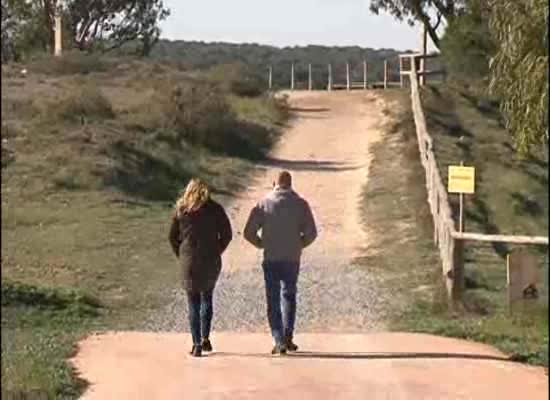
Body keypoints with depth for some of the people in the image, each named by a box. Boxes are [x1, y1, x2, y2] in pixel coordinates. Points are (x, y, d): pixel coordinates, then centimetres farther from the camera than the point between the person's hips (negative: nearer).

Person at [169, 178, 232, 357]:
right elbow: (227, 234, -1)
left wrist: (181, 256, 12)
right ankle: (205, 338, 15)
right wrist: (216, 252, 9)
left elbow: (173, 237, 3)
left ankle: (197, 345, 2)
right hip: (211, 263, 1)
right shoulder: (215, 209, 0)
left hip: (189, 262, -1)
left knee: (193, 304, 6)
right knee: (207, 298, 20)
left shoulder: (180, 210, 1)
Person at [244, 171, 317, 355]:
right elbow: (311, 233, -5)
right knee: (288, 295, 19)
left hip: (271, 259, -1)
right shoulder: (300, 204, -2)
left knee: (273, 300, 6)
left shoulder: (264, 203, -2)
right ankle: (288, 337, 14)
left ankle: (279, 341, 0)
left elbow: (249, 232, -5)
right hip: (292, 259, 1)